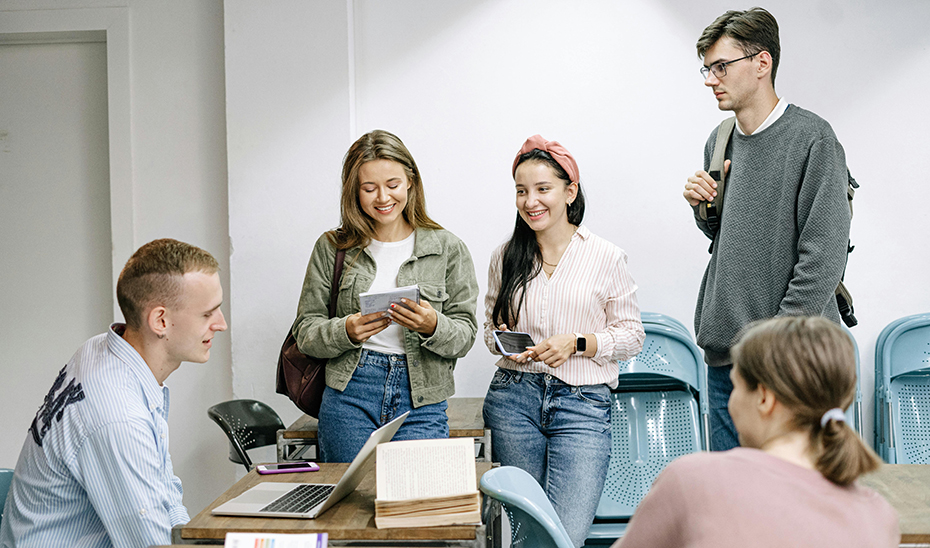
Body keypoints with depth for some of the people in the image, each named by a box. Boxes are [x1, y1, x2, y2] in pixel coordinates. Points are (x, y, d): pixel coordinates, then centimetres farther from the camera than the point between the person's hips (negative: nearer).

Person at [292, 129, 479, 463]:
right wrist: (346, 332, -14)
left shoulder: (448, 249, 4)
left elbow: (465, 336, 3)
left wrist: (433, 326, -18)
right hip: (349, 397, 1)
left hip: (421, 401, 0)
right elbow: (305, 332, 5)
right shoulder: (332, 248, 6)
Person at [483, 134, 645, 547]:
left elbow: (632, 335, 3)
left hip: (583, 404, -2)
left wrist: (577, 343, -12)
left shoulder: (606, 257, 0)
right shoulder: (505, 257, 8)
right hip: (513, 398, 3)